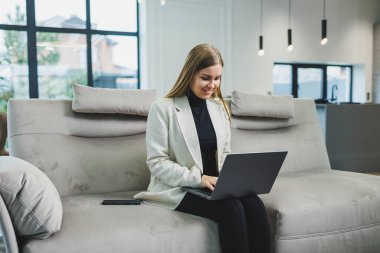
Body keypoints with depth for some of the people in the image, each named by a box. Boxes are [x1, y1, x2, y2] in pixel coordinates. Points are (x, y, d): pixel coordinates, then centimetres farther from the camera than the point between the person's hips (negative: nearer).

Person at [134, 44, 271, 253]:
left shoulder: (219, 107, 12)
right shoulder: (163, 108, -7)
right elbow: (156, 162, -10)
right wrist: (198, 179, -21)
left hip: (213, 185, 5)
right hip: (178, 189, -5)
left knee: (254, 205, -25)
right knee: (231, 209, -30)